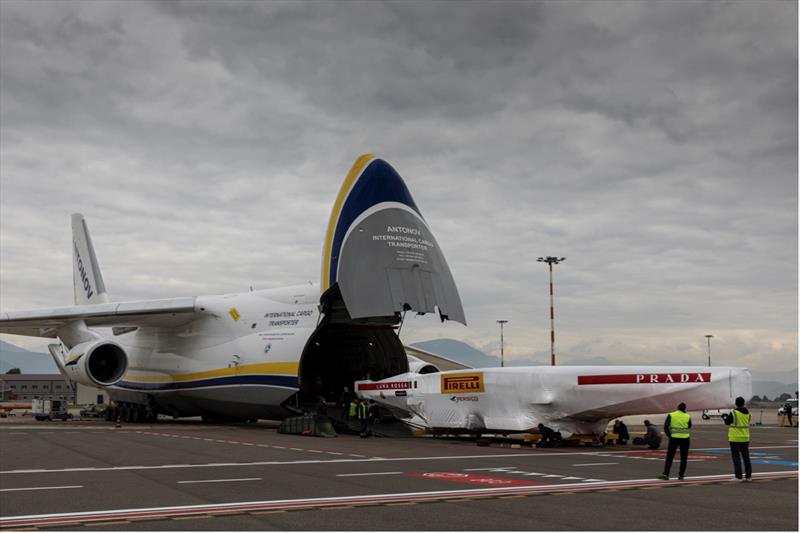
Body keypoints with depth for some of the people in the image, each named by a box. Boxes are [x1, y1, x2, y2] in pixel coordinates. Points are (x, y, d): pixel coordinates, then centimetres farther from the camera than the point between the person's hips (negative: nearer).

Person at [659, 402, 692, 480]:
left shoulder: (671, 415, -4)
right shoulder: (687, 417, -1)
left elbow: (666, 426, -10)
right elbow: (689, 426, 14)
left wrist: (669, 435, 1)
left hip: (674, 438, -1)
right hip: (685, 438, 1)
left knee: (669, 457, 4)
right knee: (683, 458, 12)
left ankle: (666, 474, -3)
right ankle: (681, 475, 12)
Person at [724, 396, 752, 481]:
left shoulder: (733, 413, -14)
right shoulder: (747, 413, 3)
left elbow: (727, 422, -5)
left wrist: (725, 418, 18)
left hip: (735, 438, -5)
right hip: (745, 438, 5)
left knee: (736, 457, 0)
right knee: (746, 457, 13)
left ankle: (738, 476, 0)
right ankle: (748, 476, 15)